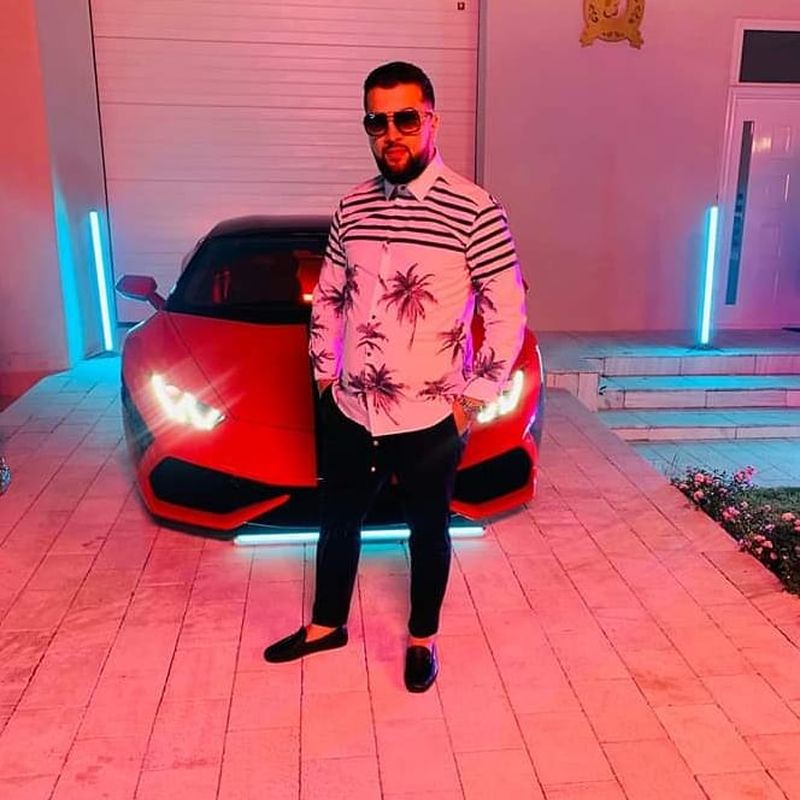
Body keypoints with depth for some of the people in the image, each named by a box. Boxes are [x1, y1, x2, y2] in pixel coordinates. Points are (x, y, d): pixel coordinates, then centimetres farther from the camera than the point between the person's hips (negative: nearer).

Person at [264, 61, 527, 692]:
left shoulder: (474, 211, -14)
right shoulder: (353, 207, 2)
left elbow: (508, 314, -10)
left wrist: (471, 401, -10)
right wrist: (326, 376, 8)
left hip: (429, 421, -4)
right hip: (350, 414, 5)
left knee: (428, 533, 16)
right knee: (338, 523, 20)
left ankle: (423, 639, 40)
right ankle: (326, 625, 44)